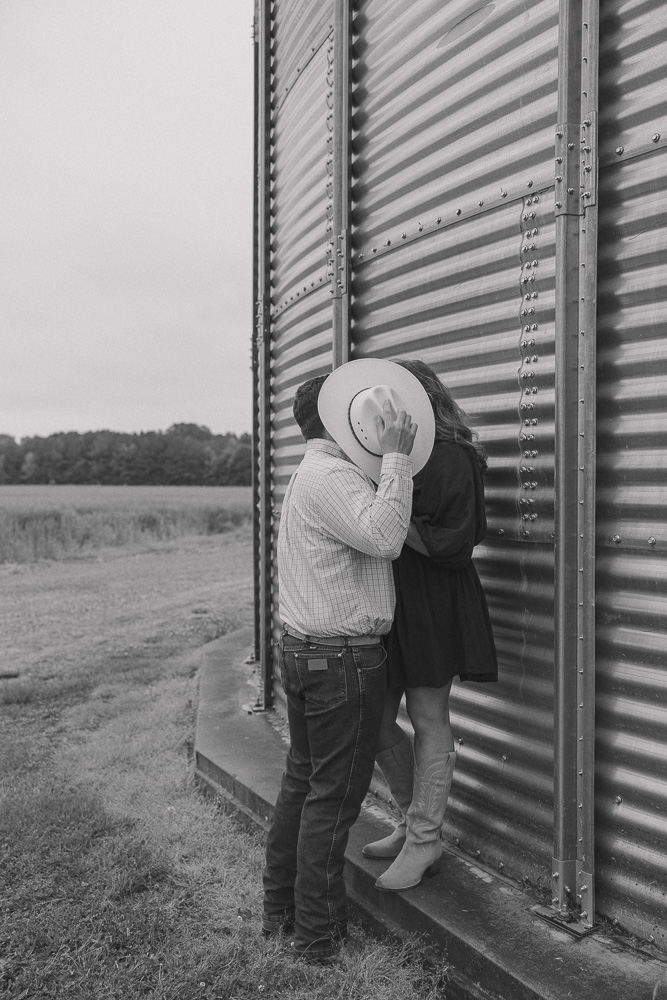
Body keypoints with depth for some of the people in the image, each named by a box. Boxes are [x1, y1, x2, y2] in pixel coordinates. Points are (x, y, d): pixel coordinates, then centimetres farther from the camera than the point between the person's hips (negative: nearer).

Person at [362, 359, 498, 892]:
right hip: (388, 601, 8)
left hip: (434, 603, -8)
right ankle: (415, 821, 32)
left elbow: (454, 543, -18)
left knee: (429, 720, 4)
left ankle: (424, 842, 19)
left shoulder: (451, 458, -12)